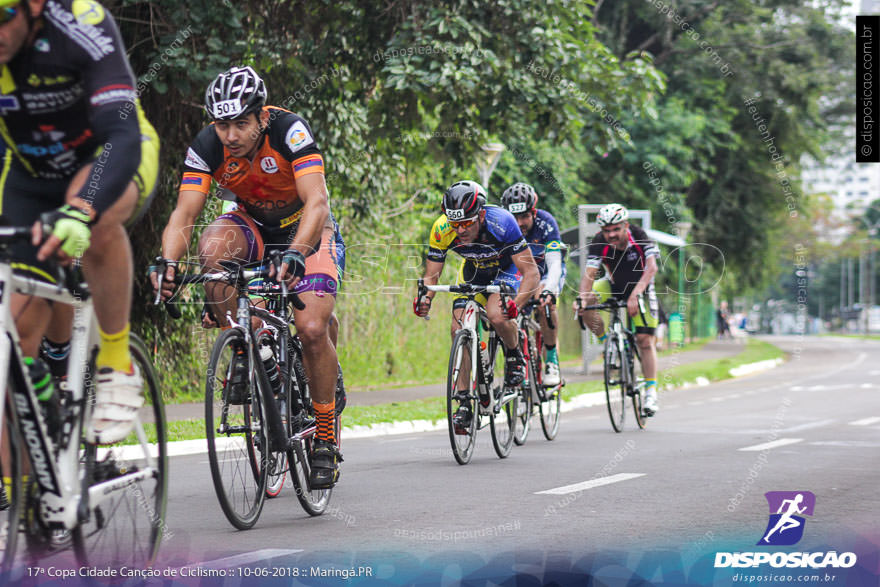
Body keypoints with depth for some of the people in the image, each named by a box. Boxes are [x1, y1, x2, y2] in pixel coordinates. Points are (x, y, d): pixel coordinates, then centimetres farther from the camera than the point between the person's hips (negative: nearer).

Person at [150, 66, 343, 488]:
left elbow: (317, 202, -41)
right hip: (253, 225, 3)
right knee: (212, 247, -33)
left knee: (312, 328, -21)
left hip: (307, 230, -3)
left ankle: (326, 440, -2)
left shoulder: (289, 130, -32)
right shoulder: (207, 147, -22)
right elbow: (184, 214, -28)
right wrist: (166, 263, -48)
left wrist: (295, 254, -59)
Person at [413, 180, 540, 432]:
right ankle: (465, 400, -3)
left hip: (507, 267, -4)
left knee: (496, 315, -31)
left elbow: (531, 272, -35)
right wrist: (424, 297, -39)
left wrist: (515, 304, -51)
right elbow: (431, 274, -16)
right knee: (459, 328, -13)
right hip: (474, 270, 4)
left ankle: (514, 355, 0)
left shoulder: (501, 223, -37)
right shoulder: (442, 229, -28)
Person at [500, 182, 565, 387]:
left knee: (544, 301, -33)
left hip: (547, 274, -3)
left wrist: (548, 290, -57)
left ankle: (551, 360, -23)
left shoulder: (545, 222, -31)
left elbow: (554, 264, -39)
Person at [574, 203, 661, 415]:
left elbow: (651, 267, -37)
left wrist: (635, 295, -50)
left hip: (640, 287, -2)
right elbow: (590, 274, -30)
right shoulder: (599, 243, -24)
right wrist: (582, 298, -48)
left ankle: (651, 393, -4)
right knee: (585, 303, -25)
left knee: (645, 339, -10)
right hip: (614, 286, 2)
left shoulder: (638, 236, -28)